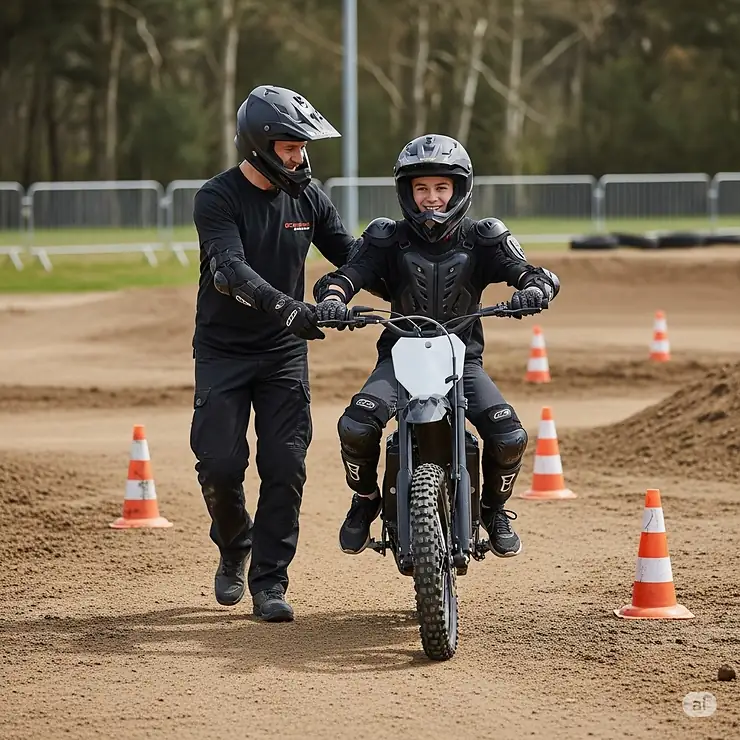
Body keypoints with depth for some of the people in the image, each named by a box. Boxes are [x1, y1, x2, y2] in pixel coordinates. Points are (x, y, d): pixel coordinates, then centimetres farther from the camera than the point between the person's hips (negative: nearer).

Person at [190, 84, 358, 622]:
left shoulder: (307, 196, 3)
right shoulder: (217, 198, -13)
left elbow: (353, 256, 7)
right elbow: (231, 270, -27)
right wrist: (286, 306, -43)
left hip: (284, 352, 3)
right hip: (223, 350, -3)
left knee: (285, 467, -5)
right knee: (221, 463, -10)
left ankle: (269, 581, 4)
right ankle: (234, 548, 20)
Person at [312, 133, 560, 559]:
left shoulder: (482, 239, -1)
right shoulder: (389, 240, -2)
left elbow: (538, 275, -9)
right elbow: (347, 274, -12)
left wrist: (535, 289, -34)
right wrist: (332, 298, -36)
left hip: (463, 357, 0)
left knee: (510, 438, -21)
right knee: (355, 428, -27)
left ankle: (495, 508, 11)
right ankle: (366, 500, 5)